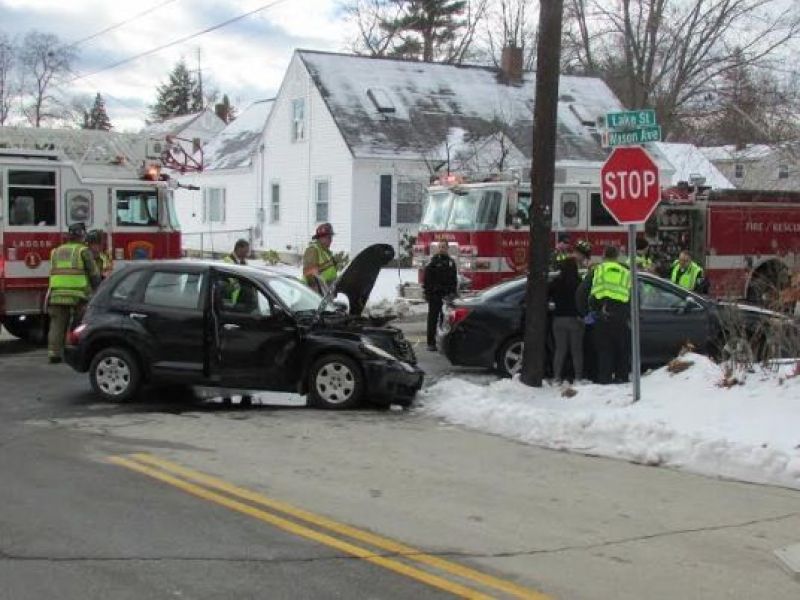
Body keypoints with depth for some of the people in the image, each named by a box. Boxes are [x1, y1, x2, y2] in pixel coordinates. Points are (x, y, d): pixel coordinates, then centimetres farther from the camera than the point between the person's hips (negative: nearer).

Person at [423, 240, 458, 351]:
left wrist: (453, 293, 11)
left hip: (447, 295, 4)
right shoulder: (432, 262, -2)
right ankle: (431, 343, 2)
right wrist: (427, 293, -13)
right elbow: (426, 279, -6)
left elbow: (454, 279, 17)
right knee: (433, 319, -1)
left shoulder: (451, 262, 12)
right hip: (435, 295, -4)